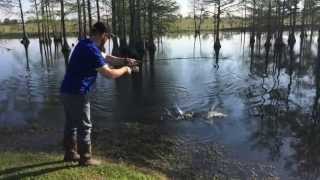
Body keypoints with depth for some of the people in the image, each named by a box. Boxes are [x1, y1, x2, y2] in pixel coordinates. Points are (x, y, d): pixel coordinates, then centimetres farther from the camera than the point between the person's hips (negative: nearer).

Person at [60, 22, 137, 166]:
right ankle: (85, 158, 16)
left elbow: (104, 58, 24)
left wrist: (125, 60, 20)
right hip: (77, 93, -10)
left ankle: (70, 153, 32)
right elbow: (110, 74, -20)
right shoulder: (91, 50, -19)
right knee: (84, 126, 3)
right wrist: (125, 69, -2)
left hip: (67, 91, 10)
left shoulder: (84, 44, 12)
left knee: (71, 124, 19)